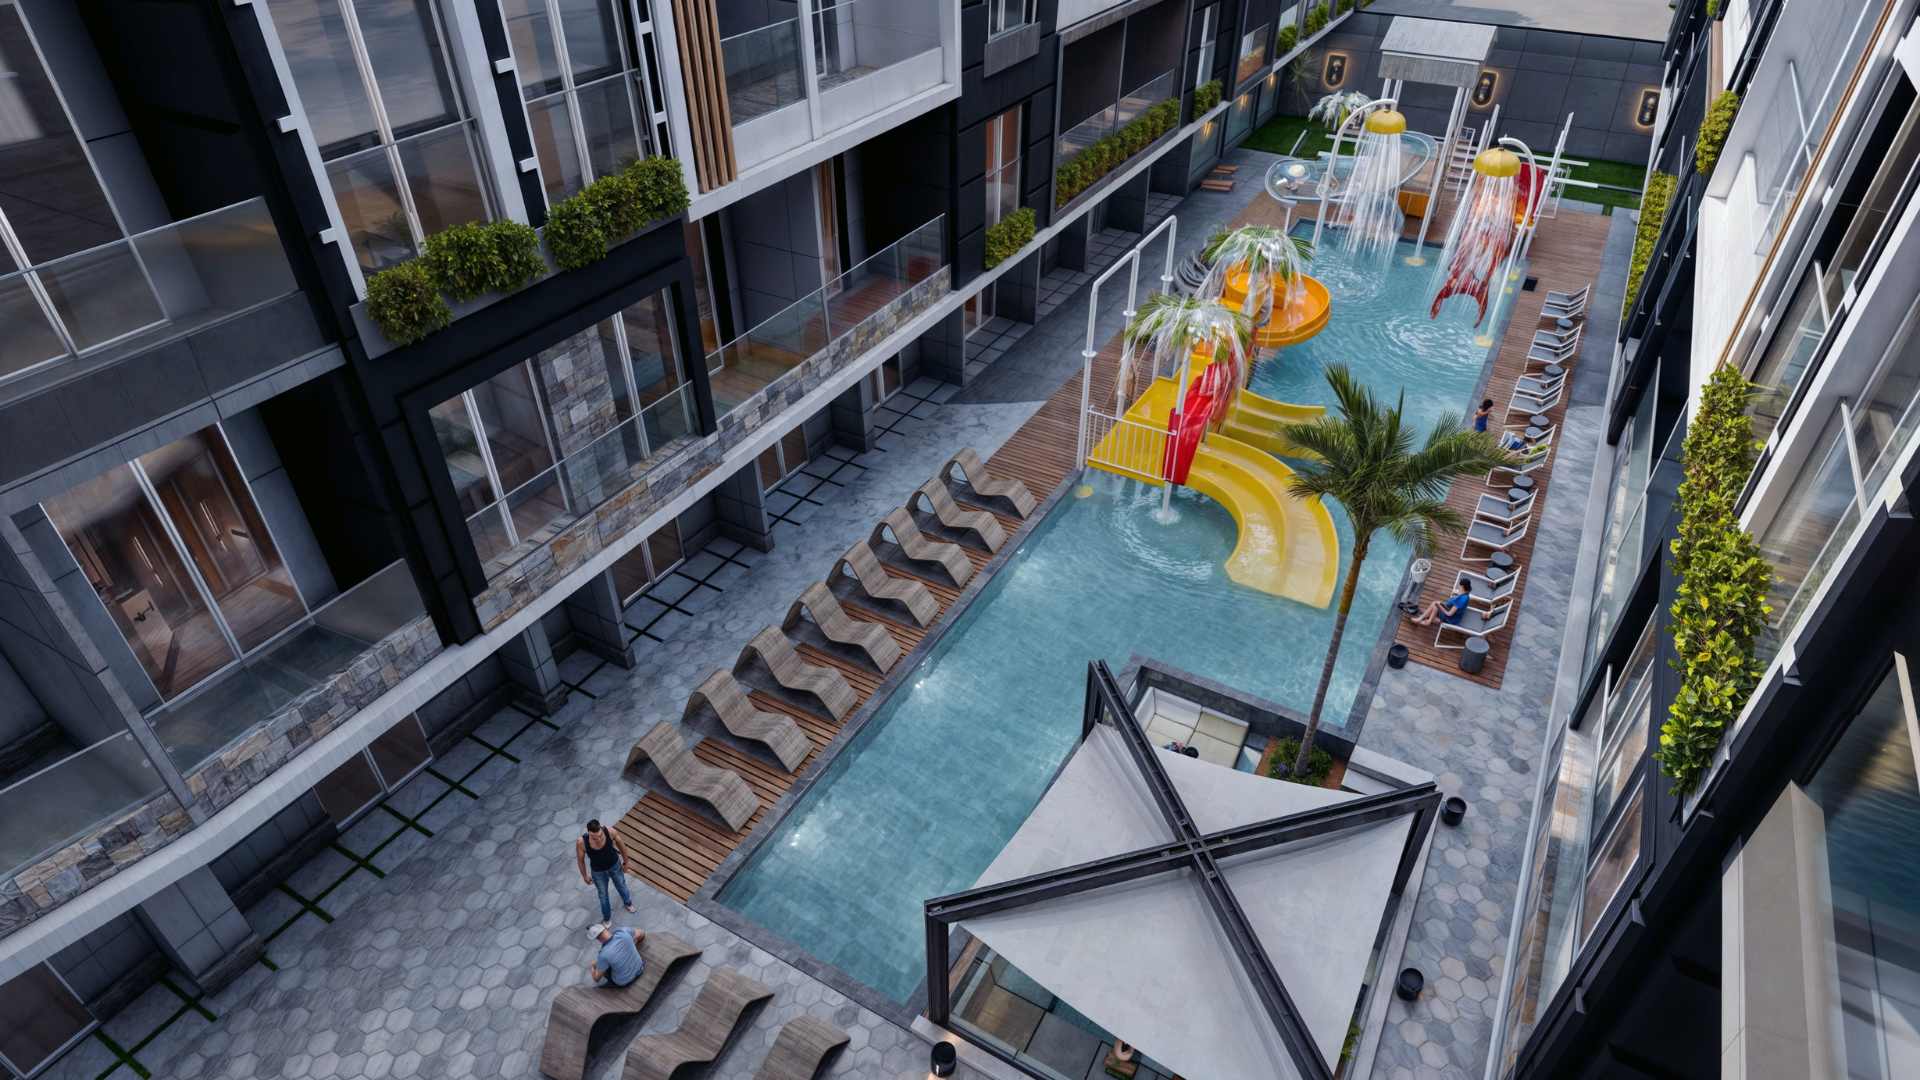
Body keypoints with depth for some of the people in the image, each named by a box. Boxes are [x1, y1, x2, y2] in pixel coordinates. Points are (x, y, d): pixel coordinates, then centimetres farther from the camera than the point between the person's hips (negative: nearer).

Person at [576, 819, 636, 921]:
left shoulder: (610, 832, -36)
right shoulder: (581, 842, -37)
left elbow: (619, 843, -13)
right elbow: (580, 859, -15)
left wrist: (625, 862, 0)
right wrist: (584, 876, 0)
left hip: (615, 866, 1)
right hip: (598, 872, -1)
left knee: (621, 886, 29)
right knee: (603, 894, 25)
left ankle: (628, 903, 63)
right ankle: (606, 917, 55)